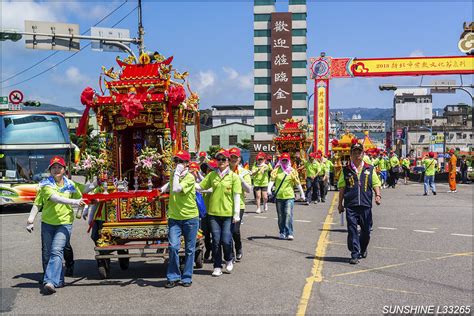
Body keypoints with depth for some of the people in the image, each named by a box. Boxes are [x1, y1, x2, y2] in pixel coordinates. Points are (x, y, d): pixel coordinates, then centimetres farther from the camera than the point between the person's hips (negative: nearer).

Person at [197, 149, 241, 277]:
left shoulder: (234, 176, -1)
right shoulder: (212, 175, 7)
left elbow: (236, 196, -2)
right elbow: (200, 186, 7)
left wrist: (237, 213, -6)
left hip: (228, 213, -2)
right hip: (214, 212, 2)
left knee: (226, 240, -4)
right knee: (216, 241, 4)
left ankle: (229, 260, 25)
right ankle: (217, 267, 16)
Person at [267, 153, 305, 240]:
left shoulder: (292, 171, 3)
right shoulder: (276, 170, 5)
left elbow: (298, 183, 8)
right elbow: (272, 180, -5)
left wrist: (302, 194, 10)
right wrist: (269, 189, -22)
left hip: (289, 196, -2)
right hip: (279, 196, 2)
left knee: (288, 214, -12)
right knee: (280, 216, 9)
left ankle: (290, 233, -10)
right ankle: (282, 233, 21)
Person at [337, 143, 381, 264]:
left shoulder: (370, 169, 10)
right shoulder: (346, 170, 7)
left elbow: (376, 184, 12)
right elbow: (342, 187, 9)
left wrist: (378, 195, -6)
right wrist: (340, 204, 7)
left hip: (365, 204, 1)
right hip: (350, 205, -1)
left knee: (366, 230, 10)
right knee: (352, 229, -5)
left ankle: (363, 249, 34)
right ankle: (354, 254, 0)